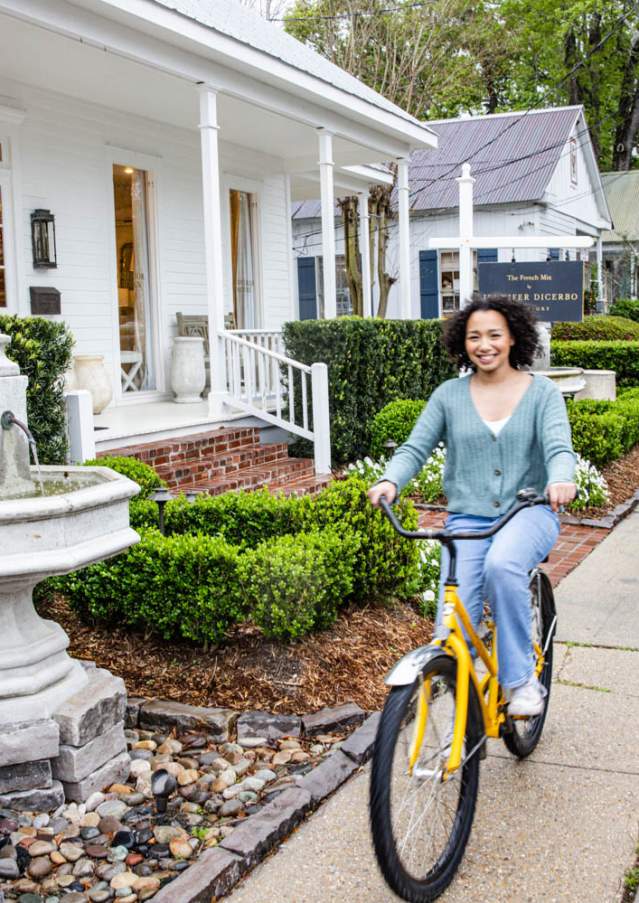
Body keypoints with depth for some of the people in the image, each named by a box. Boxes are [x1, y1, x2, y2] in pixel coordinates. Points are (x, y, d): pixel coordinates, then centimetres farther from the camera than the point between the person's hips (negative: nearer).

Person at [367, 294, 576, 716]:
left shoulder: (542, 391, 3)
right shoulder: (449, 395, 6)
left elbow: (558, 446, -10)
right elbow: (415, 448, 1)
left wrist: (560, 480, -34)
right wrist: (390, 481, -21)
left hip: (529, 512, -1)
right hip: (468, 519, 2)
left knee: (502, 564, -36)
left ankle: (521, 679, -17)